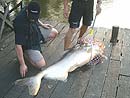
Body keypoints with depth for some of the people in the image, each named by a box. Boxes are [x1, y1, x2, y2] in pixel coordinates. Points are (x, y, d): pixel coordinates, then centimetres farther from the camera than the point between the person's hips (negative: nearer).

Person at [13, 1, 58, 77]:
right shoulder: (20, 24, -38)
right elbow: (18, 45, -35)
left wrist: (42, 24, -2)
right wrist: (22, 64, -32)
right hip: (28, 44, -8)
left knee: (54, 33, 9)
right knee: (41, 65, -16)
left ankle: (37, 45, 12)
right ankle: (25, 54, 6)